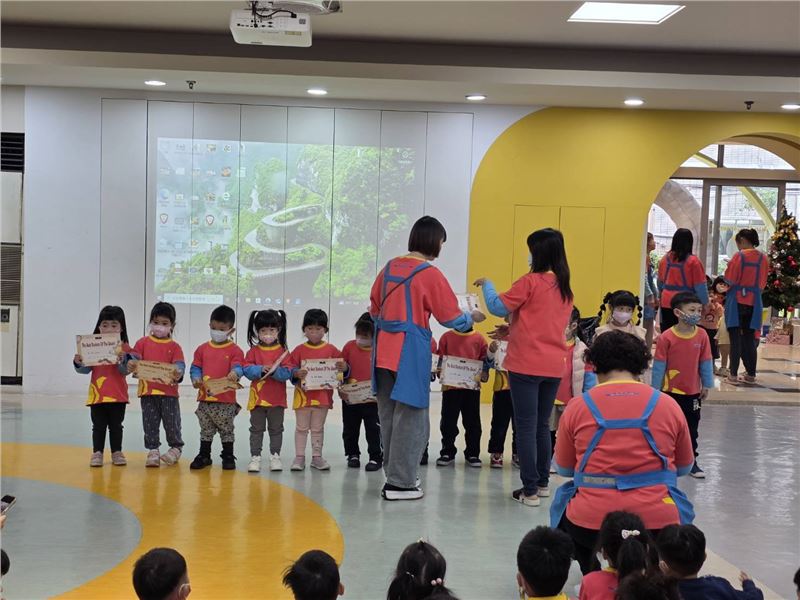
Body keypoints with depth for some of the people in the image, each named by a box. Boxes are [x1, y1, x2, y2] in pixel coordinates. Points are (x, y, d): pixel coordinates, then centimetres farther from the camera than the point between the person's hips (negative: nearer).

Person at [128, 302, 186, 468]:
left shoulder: (174, 346, 2)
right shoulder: (143, 343, 5)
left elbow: (179, 365, -7)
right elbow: (134, 359, -2)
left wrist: (178, 373, -30)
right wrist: (131, 365, -25)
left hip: (169, 391, -1)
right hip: (148, 391, 1)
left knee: (172, 422, 5)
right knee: (150, 424, 6)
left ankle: (176, 447, 23)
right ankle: (153, 451, 16)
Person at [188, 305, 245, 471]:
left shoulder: (235, 350, -3)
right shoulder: (202, 349, 7)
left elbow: (238, 367, -14)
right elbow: (195, 367, 8)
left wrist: (235, 373, -37)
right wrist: (196, 379, -12)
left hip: (226, 400, -3)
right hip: (205, 398, 3)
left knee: (226, 430, 9)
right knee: (206, 430, 14)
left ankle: (228, 457, 20)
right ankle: (204, 456, 25)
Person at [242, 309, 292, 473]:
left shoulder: (283, 351, -2)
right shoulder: (254, 351, 1)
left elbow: (287, 373, -9)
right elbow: (247, 369, -7)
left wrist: (274, 370, -26)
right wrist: (260, 369, -23)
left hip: (277, 398, 0)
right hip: (257, 397, 1)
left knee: (276, 429, 9)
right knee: (256, 429, 7)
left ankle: (275, 456, 19)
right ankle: (255, 457, 13)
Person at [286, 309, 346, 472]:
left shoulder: (331, 350, 1)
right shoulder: (299, 350, 0)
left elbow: (341, 366, 3)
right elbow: (289, 366, -3)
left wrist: (344, 368, -19)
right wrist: (296, 373, -22)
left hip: (323, 395, 1)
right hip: (303, 395, 0)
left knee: (318, 428, 11)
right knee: (301, 428, 8)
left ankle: (317, 457, 19)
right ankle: (299, 457, 14)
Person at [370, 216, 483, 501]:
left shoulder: (390, 267, 9)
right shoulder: (430, 274, -9)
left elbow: (375, 309, 15)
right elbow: (452, 318, -4)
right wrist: (472, 317, 14)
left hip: (384, 351, 7)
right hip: (411, 352, -7)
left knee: (388, 414, 13)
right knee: (411, 416, 0)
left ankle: (396, 474, 22)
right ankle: (399, 483, 3)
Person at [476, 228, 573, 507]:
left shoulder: (530, 282, -12)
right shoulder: (565, 288, 9)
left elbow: (498, 306, -9)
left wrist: (486, 284, 7)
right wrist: (513, 330, 24)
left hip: (527, 365, -6)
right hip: (554, 366, 7)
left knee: (526, 427, -2)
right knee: (543, 425, 18)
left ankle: (530, 490, -2)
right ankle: (542, 482, 25)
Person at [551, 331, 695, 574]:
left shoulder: (577, 406, 1)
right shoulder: (667, 404, 4)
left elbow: (563, 468, 14)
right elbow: (685, 467, 18)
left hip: (590, 527, 0)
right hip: (658, 527, 1)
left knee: (564, 498, 32)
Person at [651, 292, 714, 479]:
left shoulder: (702, 335, -7)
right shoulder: (666, 337, -16)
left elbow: (706, 362, 2)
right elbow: (659, 365, -10)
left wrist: (706, 385, 5)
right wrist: (655, 389, -7)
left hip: (693, 392, 3)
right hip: (671, 391, -3)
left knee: (692, 427, 14)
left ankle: (691, 461, 26)